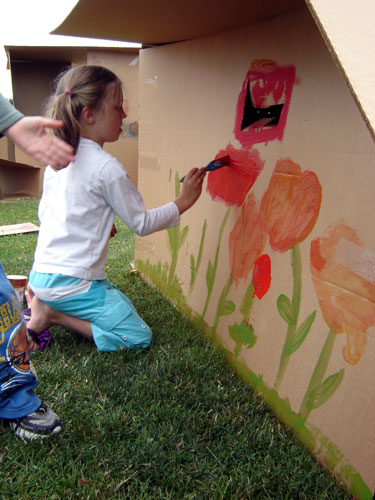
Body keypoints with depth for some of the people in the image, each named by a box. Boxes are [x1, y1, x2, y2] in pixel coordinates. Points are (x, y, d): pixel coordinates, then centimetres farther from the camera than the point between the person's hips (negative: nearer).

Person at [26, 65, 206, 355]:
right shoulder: (107, 167, -17)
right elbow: (142, 223, -11)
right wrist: (183, 202, -1)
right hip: (72, 284, -8)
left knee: (121, 303, 26)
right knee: (139, 337, 0)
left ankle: (40, 299, 12)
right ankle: (54, 315, -6)